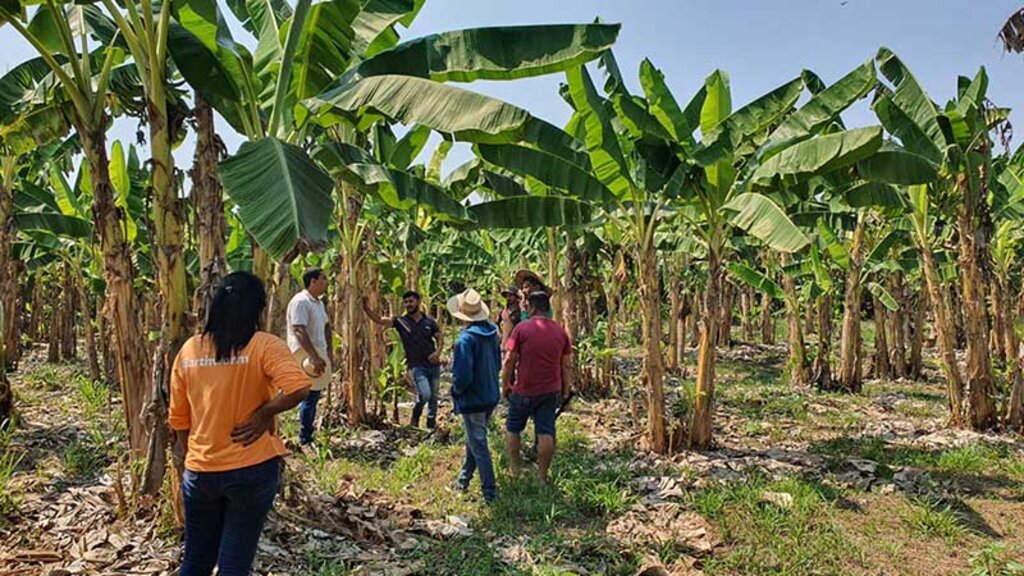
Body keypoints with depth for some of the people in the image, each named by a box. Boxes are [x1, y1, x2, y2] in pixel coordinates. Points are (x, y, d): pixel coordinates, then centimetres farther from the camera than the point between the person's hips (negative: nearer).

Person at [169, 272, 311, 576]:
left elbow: (178, 416, 9)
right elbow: (298, 388, -30)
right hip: (252, 470, -4)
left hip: (200, 471, 4)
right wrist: (264, 413, -13)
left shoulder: (189, 349, 1)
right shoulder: (264, 346, -13)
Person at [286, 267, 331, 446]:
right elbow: (299, 331, -23)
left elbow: (326, 326, 24)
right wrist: (314, 357, -29)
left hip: (317, 354, 9)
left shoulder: (319, 303, 14)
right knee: (309, 397, -7)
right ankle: (304, 441, 1)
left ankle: (308, 438, 21)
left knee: (314, 396, 13)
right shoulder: (300, 301, -15)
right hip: (306, 355, -9)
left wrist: (327, 351, 14)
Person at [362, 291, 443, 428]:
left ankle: (431, 425, 26)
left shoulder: (429, 322, 4)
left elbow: (439, 338, 8)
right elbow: (379, 319, -12)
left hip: (434, 365, 3)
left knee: (433, 397, 10)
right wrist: (366, 308, -27)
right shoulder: (400, 321, -2)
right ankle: (415, 417, 10)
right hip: (417, 366, -3)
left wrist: (437, 352, -11)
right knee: (425, 394, -19)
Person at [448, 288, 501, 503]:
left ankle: (490, 491, 10)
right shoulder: (492, 332, -1)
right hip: (491, 396, 8)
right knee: (474, 439, 23)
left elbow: (462, 375, -25)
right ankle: (463, 479, 38)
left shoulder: (466, 339, -25)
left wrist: (456, 391, -6)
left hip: (473, 400, -8)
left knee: (478, 445, 4)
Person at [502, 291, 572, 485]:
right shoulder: (561, 332, 3)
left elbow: (509, 360, -9)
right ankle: (543, 475, 14)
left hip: (524, 390, -3)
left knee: (512, 428, 15)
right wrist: (566, 391, 14)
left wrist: (505, 384, 3)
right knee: (546, 432, 7)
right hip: (551, 391, 3)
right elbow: (567, 365, 6)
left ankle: (514, 470, 20)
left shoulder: (522, 328, -10)